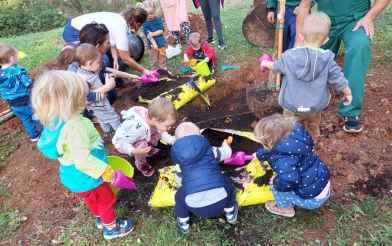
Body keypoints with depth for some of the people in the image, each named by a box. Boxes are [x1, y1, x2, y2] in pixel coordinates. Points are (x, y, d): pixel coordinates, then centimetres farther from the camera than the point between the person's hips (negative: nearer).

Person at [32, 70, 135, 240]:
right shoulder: (74, 127, -37)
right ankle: (111, 228, 40)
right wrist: (106, 171, -25)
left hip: (74, 177, 8)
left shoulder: (55, 122, -6)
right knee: (106, 201, 18)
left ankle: (101, 219, 57)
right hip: (86, 178, -8)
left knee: (93, 200, 32)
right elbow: (83, 159, -38)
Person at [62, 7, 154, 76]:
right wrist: (143, 70, -9)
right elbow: (126, 59, -19)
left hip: (78, 28, 10)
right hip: (74, 33, -10)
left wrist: (115, 59, -13)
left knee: (108, 55, 14)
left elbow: (113, 43, 1)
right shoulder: (120, 29, -25)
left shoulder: (120, 19, 0)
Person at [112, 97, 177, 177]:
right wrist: (134, 152, -56)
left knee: (156, 134, -13)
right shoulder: (139, 128, -46)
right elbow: (122, 143, -38)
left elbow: (161, 132, -3)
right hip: (122, 142, -6)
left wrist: (172, 140, -17)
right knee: (143, 144, -32)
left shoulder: (151, 118, -23)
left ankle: (149, 149, 17)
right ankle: (141, 164, -2)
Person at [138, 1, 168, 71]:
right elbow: (148, 35, -15)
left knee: (162, 59, 11)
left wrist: (152, 34, -19)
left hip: (161, 42, 1)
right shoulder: (144, 23, -8)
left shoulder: (158, 19, -3)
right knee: (154, 61, 8)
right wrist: (154, 44, -23)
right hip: (152, 44, -1)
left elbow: (161, 31, -9)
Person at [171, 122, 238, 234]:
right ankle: (230, 213, 45)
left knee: (180, 195, 33)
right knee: (226, 182, 33)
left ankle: (184, 224, 38)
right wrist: (225, 145, 54)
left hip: (195, 207, 0)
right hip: (219, 200, 0)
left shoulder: (178, 157, 13)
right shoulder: (209, 149, 11)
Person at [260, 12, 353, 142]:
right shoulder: (327, 60, -13)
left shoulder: (289, 56, -13)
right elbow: (338, 80, -4)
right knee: (312, 132, 24)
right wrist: (348, 93, 16)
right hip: (315, 108, 2)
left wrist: (266, 63, 31)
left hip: (291, 107, -1)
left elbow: (277, 66, 8)